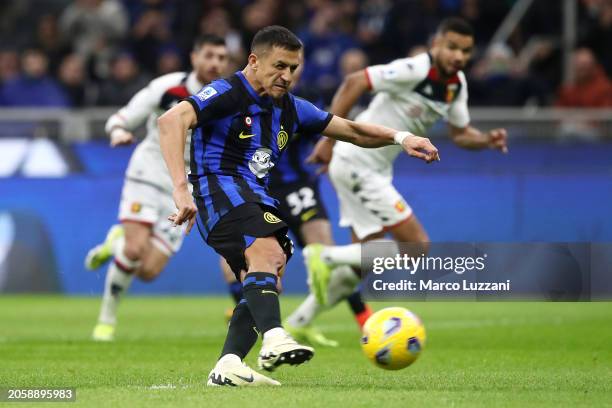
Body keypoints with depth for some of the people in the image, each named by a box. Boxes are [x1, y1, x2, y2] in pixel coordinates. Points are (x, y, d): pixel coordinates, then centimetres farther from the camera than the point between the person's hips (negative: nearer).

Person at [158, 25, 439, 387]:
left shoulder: (290, 109, 18)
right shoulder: (228, 93, -7)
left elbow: (352, 130, 22)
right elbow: (172, 120, -22)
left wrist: (399, 137, 3)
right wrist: (181, 188, -32)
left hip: (257, 197, 9)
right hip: (218, 185, -9)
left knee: (268, 279, -3)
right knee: (266, 250, -30)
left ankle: (228, 368, -8)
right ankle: (274, 340, -48)